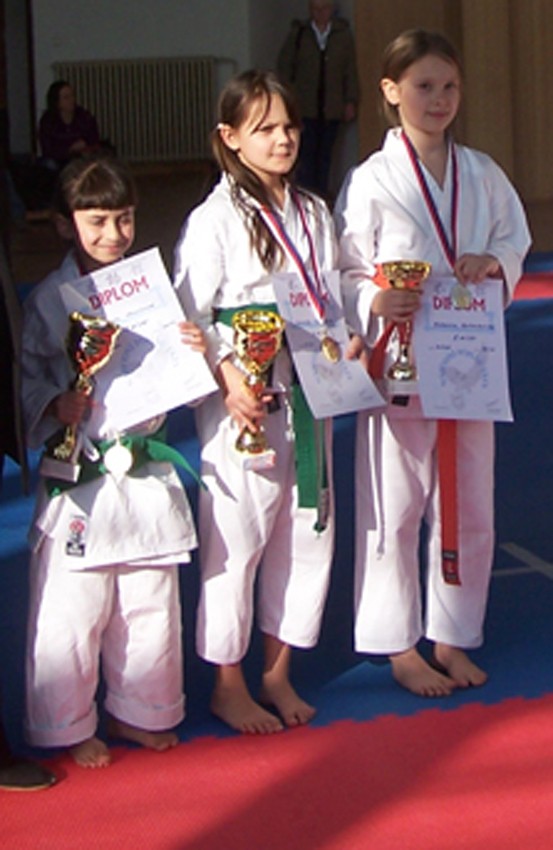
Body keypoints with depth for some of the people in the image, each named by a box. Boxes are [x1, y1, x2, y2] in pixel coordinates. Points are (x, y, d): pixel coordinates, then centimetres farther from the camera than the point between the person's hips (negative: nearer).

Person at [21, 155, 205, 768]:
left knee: (149, 603, 13)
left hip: (146, 470, 4)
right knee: (72, 609, -1)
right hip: (79, 477, -4)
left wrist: (196, 352, -6)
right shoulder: (47, 301, -3)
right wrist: (56, 406, -20)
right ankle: (68, 726, 17)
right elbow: (27, 377, -2)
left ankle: (138, 713, 31)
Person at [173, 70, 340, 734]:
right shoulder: (214, 220, -9)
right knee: (235, 536, -1)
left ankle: (278, 673, 27)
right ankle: (228, 685, 15)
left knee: (307, 530, 11)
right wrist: (229, 380, -23)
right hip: (243, 403, -6)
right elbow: (189, 317, -12)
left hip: (308, 396, 7)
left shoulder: (313, 214, 11)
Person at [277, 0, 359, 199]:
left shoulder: (343, 35, 7)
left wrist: (351, 101, 4)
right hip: (305, 107, -1)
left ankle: (321, 195, 11)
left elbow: (350, 70, 8)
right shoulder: (298, 33, 6)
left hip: (332, 107, 1)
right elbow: (284, 66, 8)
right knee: (306, 152, -6)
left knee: (325, 154, 5)